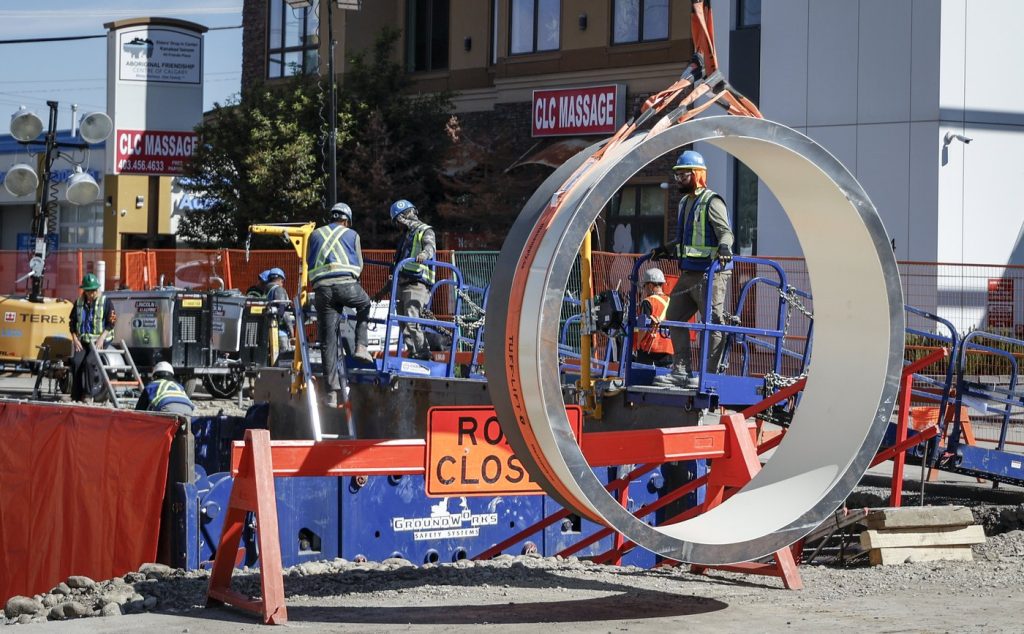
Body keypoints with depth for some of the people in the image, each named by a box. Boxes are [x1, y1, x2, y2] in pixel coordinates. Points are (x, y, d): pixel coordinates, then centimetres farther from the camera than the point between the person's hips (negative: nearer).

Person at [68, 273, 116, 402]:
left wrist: (101, 339, -13)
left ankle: (88, 395, -22)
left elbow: (111, 323, -3)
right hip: (82, 341, 4)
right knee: (76, 362, -21)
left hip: (98, 341, -3)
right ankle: (76, 395, -20)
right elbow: (72, 322, 15)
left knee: (88, 362, -27)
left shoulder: (105, 302, 2)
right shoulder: (79, 303, 13)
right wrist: (75, 339, 2)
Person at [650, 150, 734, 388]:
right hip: (688, 274, 10)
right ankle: (681, 371, 14)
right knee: (674, 317, 10)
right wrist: (665, 250, 22)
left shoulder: (711, 202, -8)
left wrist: (724, 247, -37)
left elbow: (725, 232, -19)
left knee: (712, 322, -6)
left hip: (710, 273, -10)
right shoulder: (685, 203, 19)